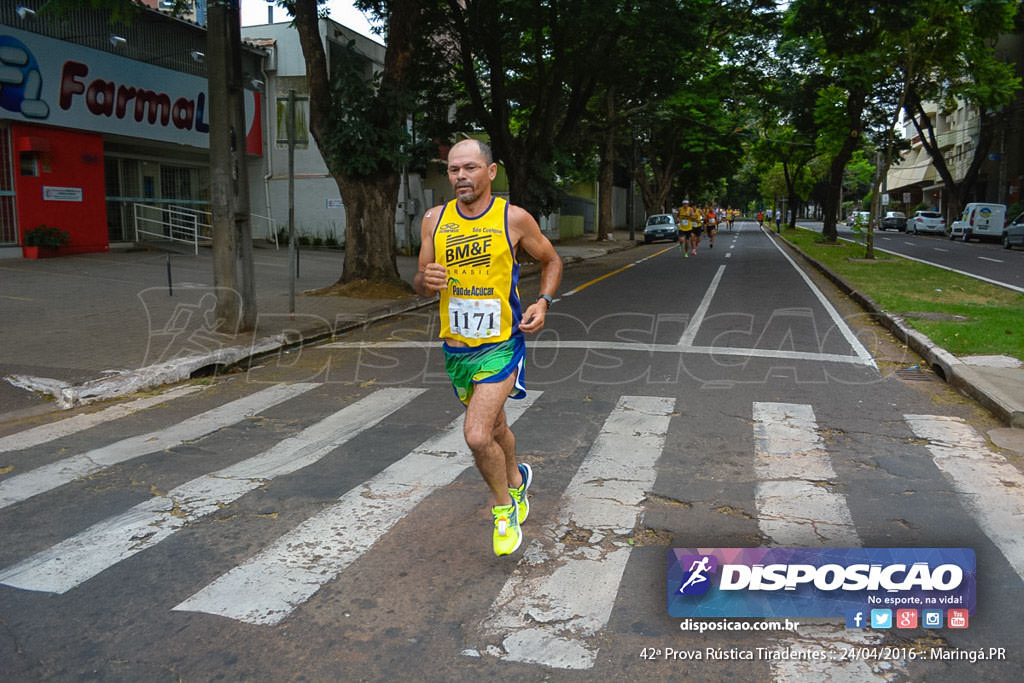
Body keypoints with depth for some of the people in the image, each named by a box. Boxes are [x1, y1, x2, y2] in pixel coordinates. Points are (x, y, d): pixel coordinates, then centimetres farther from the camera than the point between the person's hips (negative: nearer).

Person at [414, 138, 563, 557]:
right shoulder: (435, 220, 1)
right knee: (494, 429, 21)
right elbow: (420, 286, 7)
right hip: (455, 346, 5)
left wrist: (543, 302, -10)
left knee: (477, 438, -16)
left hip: (500, 345, -4)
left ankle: (503, 507, 12)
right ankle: (516, 481, 51)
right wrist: (425, 281, -17)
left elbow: (551, 261, 7)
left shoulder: (514, 219, -8)